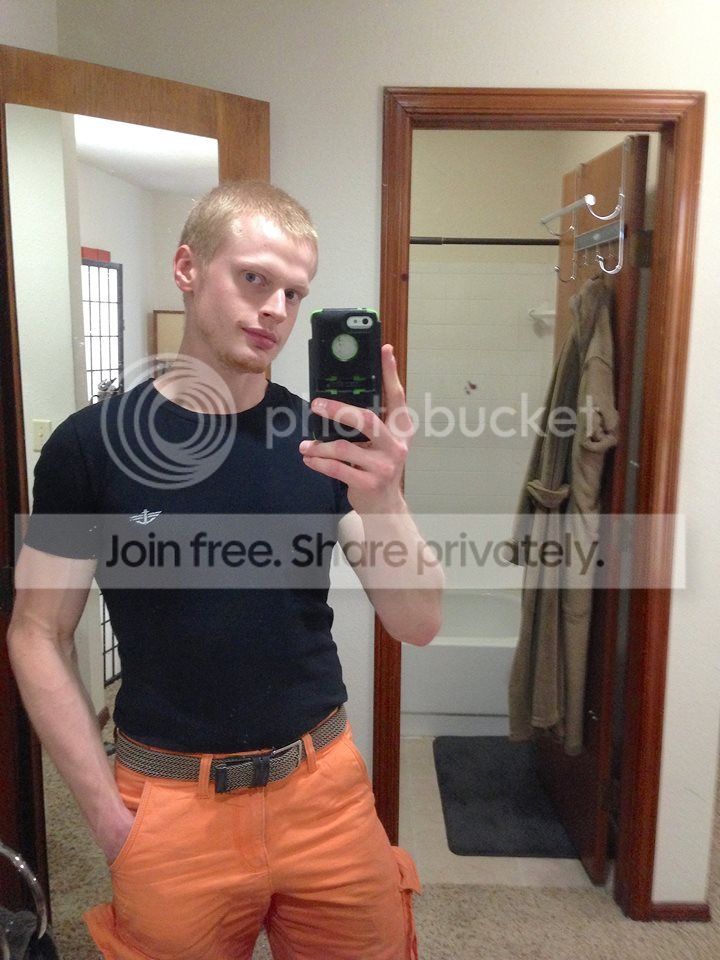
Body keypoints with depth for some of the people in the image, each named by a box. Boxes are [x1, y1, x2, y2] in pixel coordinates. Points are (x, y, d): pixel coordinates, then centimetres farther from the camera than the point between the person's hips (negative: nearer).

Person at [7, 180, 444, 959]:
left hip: (325, 786, 2)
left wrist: (382, 498, -27)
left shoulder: (324, 441, -5)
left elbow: (418, 625, -9)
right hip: (170, 800, -1)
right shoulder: (92, 443, -9)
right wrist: (109, 815, -7)